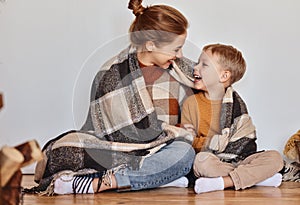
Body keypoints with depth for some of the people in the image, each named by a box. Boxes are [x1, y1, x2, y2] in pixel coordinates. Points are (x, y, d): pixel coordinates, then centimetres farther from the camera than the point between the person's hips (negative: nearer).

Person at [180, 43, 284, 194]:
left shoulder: (236, 103, 7)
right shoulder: (191, 103, 5)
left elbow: (247, 138, 3)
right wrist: (212, 142, -13)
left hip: (237, 160, 2)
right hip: (211, 161, -2)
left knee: (275, 158, -19)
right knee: (201, 161, -36)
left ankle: (223, 182, -32)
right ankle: (257, 177, -28)